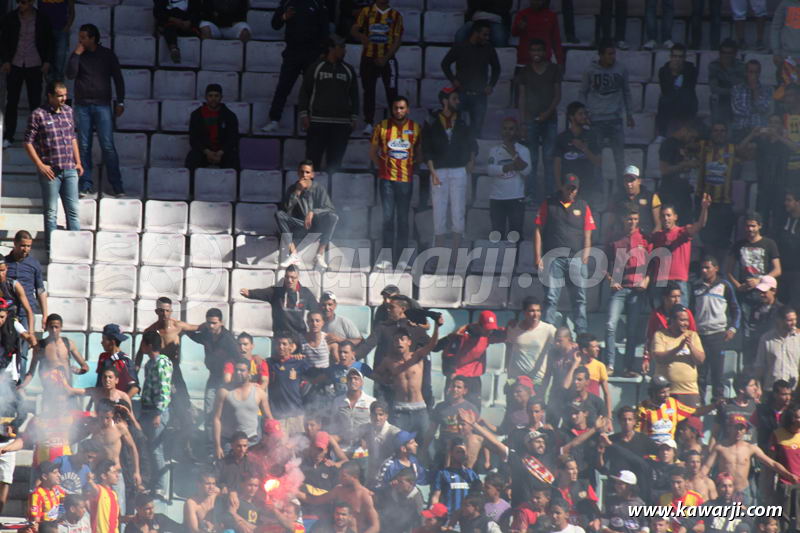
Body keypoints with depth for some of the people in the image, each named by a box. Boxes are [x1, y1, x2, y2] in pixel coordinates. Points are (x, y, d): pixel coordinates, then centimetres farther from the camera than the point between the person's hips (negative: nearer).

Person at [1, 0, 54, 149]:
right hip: (15, 65, 0)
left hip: (34, 65, 0)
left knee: (35, 102, -1)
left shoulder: (42, 19, 1)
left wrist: (47, 62, -2)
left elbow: (49, 42, 7)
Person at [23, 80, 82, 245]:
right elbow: (28, 142, -7)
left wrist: (78, 162, 12)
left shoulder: (68, 111, 8)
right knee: (51, 211, 4)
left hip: (70, 170, 5)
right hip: (50, 171, -5)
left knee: (73, 210, 5)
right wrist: (40, 165, -12)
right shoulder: (38, 115, -9)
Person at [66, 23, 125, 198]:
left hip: (102, 105, -2)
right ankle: (86, 185, 5)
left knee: (107, 146, -9)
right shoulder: (79, 55, 7)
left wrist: (120, 102, 4)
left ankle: (117, 185, -7)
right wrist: (76, 54, -10)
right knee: (84, 147, 1)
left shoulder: (107, 55, 4)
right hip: (82, 106, 2)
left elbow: (118, 78, 8)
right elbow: (71, 74, -7)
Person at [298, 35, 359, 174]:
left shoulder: (349, 70, 14)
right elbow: (304, 92, 6)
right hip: (318, 122, -2)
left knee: (335, 161, 0)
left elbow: (354, 95, 16)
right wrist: (303, 115, -2)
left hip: (341, 124, 2)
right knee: (313, 158, -5)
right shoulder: (316, 68, 5)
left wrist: (354, 118, 9)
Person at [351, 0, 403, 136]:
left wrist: (386, 58, -12)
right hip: (369, 58, 1)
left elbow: (397, 40, -1)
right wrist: (360, 36, -25)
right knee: (368, 90, 0)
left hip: (387, 59, -1)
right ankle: (369, 124, 4)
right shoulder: (366, 11, 5)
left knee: (392, 91, -5)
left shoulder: (396, 15, 3)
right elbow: (353, 30, -1)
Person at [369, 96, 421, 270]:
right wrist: (381, 166, 6)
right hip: (387, 178, -1)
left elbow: (420, 151, 17)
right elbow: (372, 151, 13)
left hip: (406, 179, 1)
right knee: (388, 217, -4)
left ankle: (401, 258, 6)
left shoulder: (415, 128, 5)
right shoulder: (382, 127, 3)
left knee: (403, 219, 2)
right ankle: (387, 258, -3)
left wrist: (412, 166, 7)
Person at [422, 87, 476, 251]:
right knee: (439, 212, -3)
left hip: (459, 170, 2)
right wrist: (433, 172, -11)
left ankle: (456, 250, 3)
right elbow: (427, 151, -1)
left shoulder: (461, 122, 10)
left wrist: (471, 161, 3)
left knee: (458, 213, -1)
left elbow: (472, 144, 19)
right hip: (439, 171, -2)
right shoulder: (432, 123, 2)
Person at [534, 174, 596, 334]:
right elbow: (538, 231, 7)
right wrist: (538, 256, -1)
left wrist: (585, 256, 0)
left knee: (579, 298, -2)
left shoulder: (583, 206, 14)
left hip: (576, 259, 1)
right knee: (551, 298, -5)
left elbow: (587, 235, 12)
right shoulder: (549, 205, 9)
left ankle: (582, 333, 0)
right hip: (553, 259, -1)